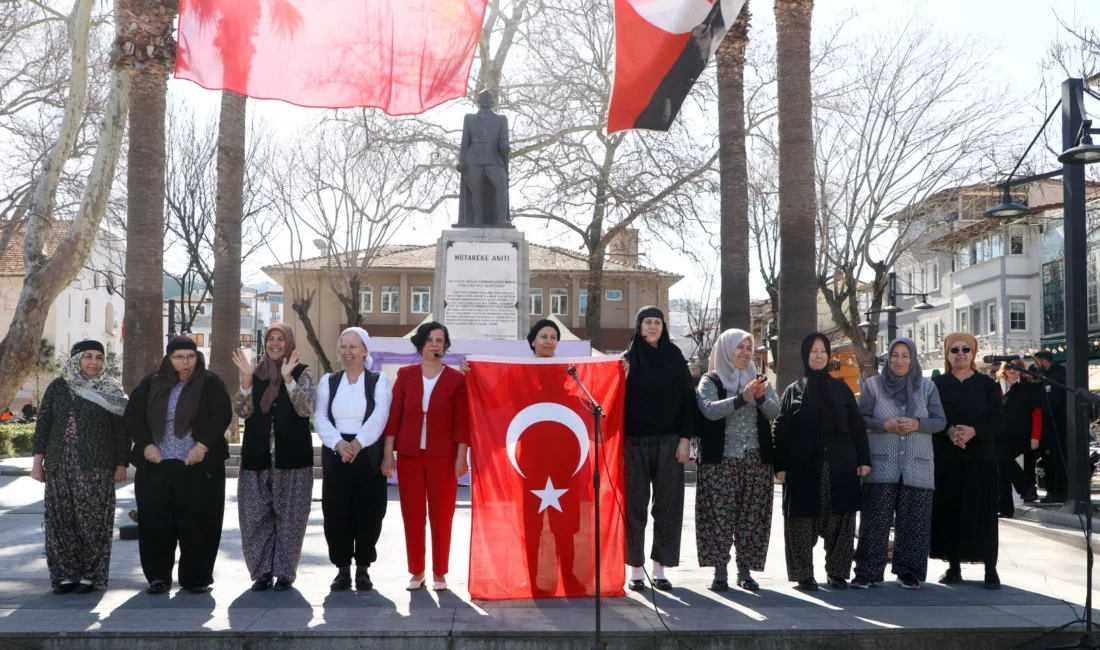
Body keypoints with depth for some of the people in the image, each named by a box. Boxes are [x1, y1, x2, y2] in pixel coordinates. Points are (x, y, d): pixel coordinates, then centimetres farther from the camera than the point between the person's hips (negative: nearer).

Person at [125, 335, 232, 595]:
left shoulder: (210, 383, 2)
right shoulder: (152, 383, 10)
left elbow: (223, 414, -7)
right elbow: (133, 413, 7)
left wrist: (203, 446, -17)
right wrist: (146, 445, -7)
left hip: (198, 465, -2)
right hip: (156, 465, 2)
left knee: (197, 522, 0)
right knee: (155, 521, 3)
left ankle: (196, 577, 10)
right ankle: (158, 576, 13)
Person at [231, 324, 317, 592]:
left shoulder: (302, 372, 2)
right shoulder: (255, 372, 9)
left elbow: (305, 409, -12)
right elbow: (242, 411, 0)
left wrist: (287, 378, -21)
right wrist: (246, 379, -13)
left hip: (292, 456, -2)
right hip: (257, 457, 3)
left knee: (289, 516, 1)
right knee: (255, 516, 2)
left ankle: (285, 572, 10)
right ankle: (262, 571, 12)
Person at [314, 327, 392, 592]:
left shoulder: (379, 381, 3)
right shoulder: (328, 381, 10)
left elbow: (379, 417, -11)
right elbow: (320, 417, -2)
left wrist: (357, 443, -26)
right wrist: (339, 443, -20)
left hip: (369, 455, -2)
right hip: (335, 455, 2)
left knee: (368, 513, -1)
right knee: (336, 513, 0)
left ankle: (363, 569, 12)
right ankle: (343, 569, 12)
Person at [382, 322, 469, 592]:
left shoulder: (456, 379, 0)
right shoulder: (405, 375, 5)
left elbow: (462, 422, -2)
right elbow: (394, 416, 3)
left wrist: (461, 457, -7)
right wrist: (388, 452, -2)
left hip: (443, 456, -2)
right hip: (409, 455, 2)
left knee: (442, 516, 2)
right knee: (412, 515, 6)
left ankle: (439, 572, 14)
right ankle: (416, 571, 17)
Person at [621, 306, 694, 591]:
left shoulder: (675, 357, 6)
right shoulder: (628, 360, 3)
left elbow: (688, 400, 4)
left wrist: (685, 439, -4)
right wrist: (619, 443, -8)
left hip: (669, 441, 1)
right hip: (634, 441, -1)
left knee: (667, 504, 1)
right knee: (635, 504, 1)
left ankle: (660, 568, 9)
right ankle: (635, 568, 8)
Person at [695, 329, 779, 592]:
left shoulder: (758, 380, 15)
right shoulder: (711, 381, 3)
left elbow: (774, 411, 1)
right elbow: (709, 410, -16)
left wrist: (761, 397, -20)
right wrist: (742, 398, -25)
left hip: (756, 460, 3)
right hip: (721, 460, -3)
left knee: (752, 517, 2)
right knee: (720, 516, -6)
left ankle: (745, 570, 10)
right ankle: (720, 571, 1)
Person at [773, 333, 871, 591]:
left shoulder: (841, 389, 11)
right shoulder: (793, 391, 8)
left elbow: (857, 426, 8)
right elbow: (781, 432, 3)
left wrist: (864, 459, -1)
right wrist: (780, 466, -5)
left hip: (840, 466, 1)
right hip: (804, 468, -1)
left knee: (840, 520, 2)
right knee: (803, 519, -1)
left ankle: (837, 572, 12)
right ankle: (804, 573, 8)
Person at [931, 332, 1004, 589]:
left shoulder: (987, 384, 5)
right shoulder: (937, 384, 7)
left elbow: (997, 420, -2)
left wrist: (973, 431, -20)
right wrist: (949, 431, -20)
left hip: (980, 458, -1)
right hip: (946, 459, 1)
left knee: (983, 515, -2)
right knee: (949, 512, 1)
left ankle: (991, 570, 3)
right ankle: (953, 567, 11)